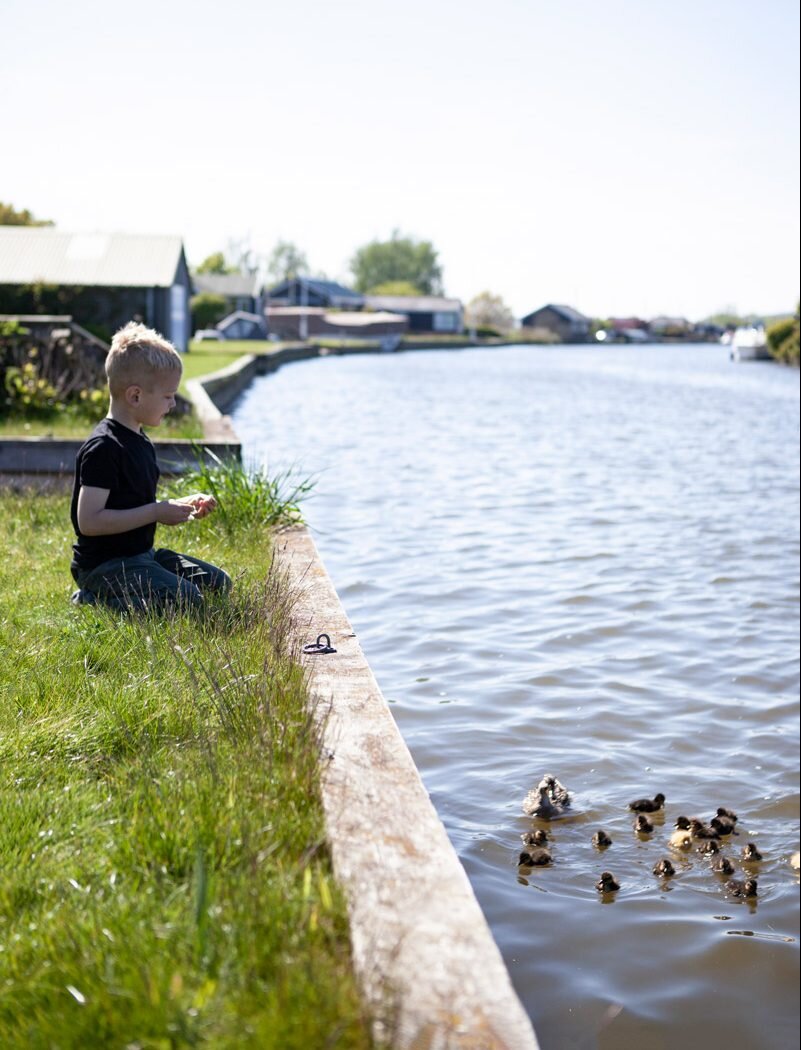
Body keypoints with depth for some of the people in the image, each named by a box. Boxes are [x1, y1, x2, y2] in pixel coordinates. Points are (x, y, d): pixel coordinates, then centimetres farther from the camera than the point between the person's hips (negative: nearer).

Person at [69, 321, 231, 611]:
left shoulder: (140, 442, 12)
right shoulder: (103, 448, -19)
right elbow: (89, 521, -26)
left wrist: (182, 505, 7)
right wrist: (156, 513, -22)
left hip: (140, 554, 10)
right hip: (104, 564, -10)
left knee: (219, 583, 9)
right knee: (187, 599, -25)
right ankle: (94, 599, -9)